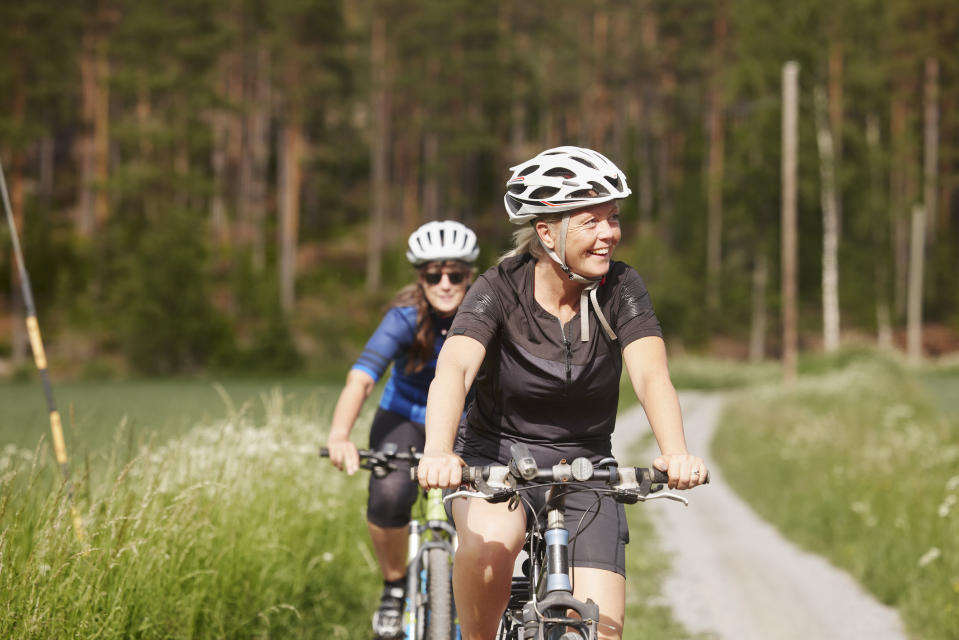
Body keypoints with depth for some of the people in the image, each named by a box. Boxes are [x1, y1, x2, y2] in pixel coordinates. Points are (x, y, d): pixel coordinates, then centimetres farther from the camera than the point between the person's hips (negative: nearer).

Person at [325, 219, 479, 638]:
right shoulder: (406, 318, -23)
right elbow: (361, 379, -36)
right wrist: (339, 436, -53)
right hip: (405, 420, -1)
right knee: (388, 496, -29)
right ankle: (394, 587, -3)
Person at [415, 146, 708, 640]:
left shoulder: (621, 289, -10)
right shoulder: (500, 289, -16)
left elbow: (651, 376, -24)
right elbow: (452, 370, -32)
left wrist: (676, 454, -44)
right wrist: (438, 453, -52)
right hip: (493, 458, -2)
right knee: (493, 540, -36)